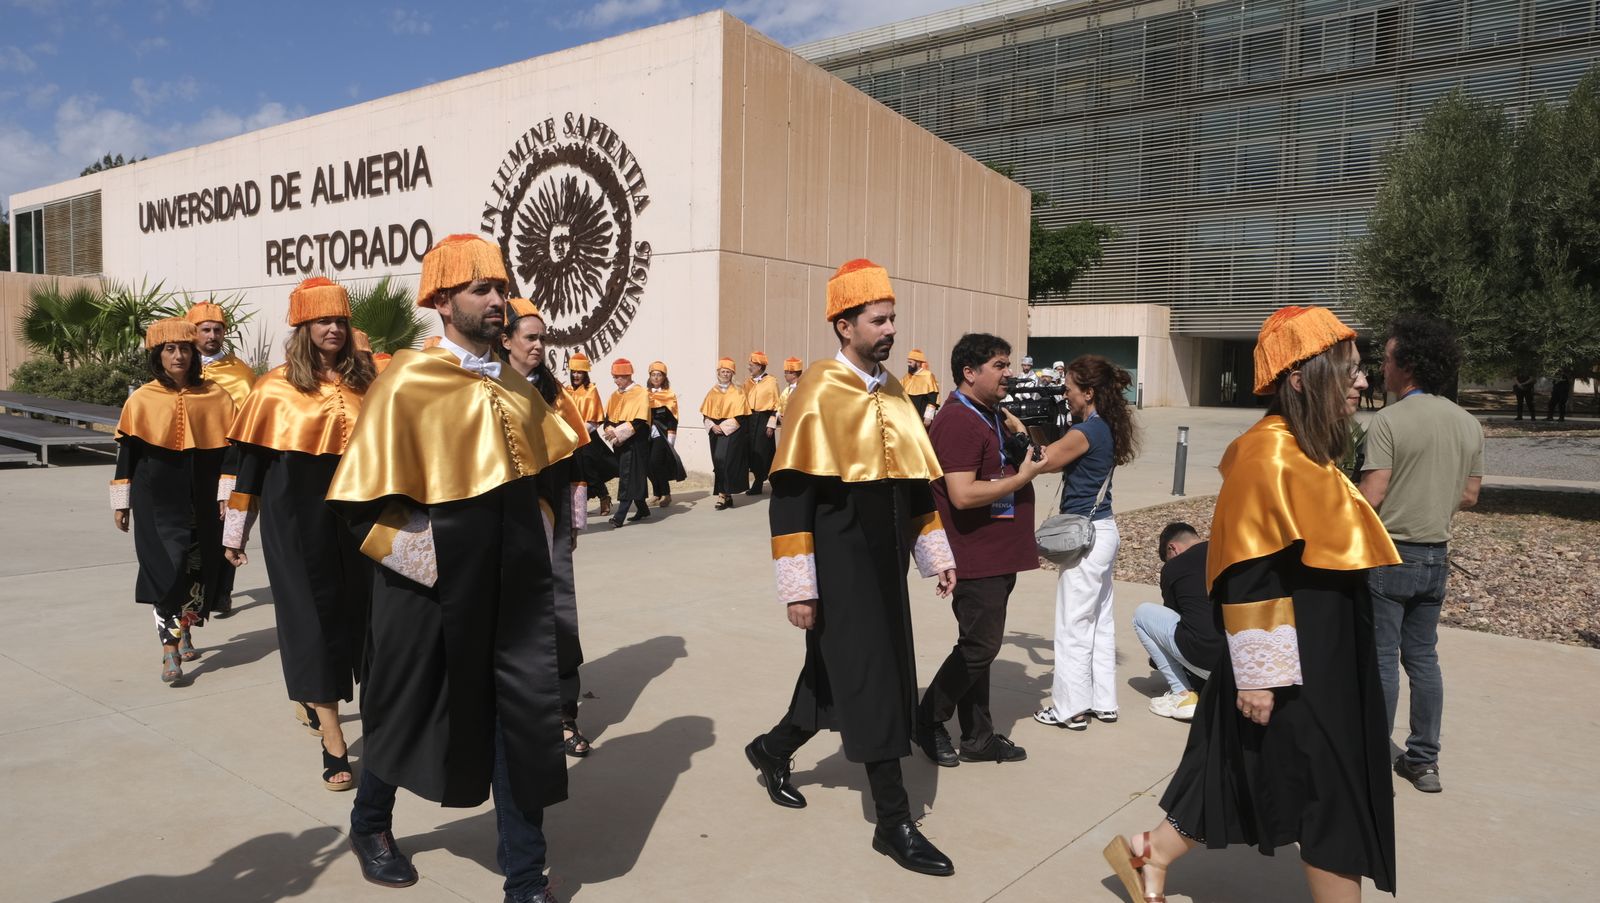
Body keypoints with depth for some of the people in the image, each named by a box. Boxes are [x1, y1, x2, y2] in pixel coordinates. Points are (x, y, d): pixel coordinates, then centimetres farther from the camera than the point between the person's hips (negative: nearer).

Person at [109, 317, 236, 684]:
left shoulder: (215, 396, 2)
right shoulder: (142, 399, 0)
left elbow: (226, 448, 4)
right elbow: (126, 451, 4)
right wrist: (121, 502, 4)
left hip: (200, 501, 2)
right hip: (156, 501, -2)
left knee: (198, 568, 9)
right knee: (166, 568, -10)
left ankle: (184, 632, 31)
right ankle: (170, 651, -7)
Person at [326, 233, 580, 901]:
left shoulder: (517, 390, 7)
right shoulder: (407, 383, -12)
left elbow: (542, 472, 22)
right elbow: (363, 502, -12)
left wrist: (531, 536, 12)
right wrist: (428, 553, -15)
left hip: (514, 590, 5)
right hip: (436, 592, -4)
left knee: (529, 715, 2)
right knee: (409, 713, 15)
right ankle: (370, 823, 45)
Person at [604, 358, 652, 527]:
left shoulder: (641, 393, -8)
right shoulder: (614, 396, 13)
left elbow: (639, 421, -16)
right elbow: (608, 419, 9)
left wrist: (618, 432, -22)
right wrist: (611, 433, -11)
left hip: (634, 443, -7)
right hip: (618, 443, 7)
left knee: (628, 478, -10)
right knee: (634, 478, 13)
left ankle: (620, 516, -14)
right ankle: (643, 509, 26)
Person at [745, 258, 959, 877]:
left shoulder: (893, 394, 10)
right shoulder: (818, 392, -14)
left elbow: (917, 483, 17)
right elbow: (789, 496, -16)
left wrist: (937, 554, 13)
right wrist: (798, 587, -18)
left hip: (884, 567, 8)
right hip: (841, 570, -8)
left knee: (838, 676, 17)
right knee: (873, 686, -3)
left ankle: (773, 750, 40)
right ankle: (893, 824, 10)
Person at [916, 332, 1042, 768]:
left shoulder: (988, 414, 12)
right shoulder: (958, 421, -19)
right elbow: (963, 495, -27)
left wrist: (1017, 431, 14)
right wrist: (1022, 477, -18)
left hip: (997, 555, 10)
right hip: (976, 557, -10)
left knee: (979, 645, 15)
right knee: (978, 646, -2)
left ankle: (978, 737, 24)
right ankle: (928, 721, 16)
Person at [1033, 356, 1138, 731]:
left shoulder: (1086, 431, -20)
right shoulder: (1105, 427, 9)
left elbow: (1044, 462, -14)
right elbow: (1058, 453, 13)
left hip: (1085, 534, -10)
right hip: (1103, 531, 10)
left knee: (1073, 625, 1)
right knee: (1099, 620, 16)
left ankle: (1070, 709, 10)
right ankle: (1102, 701, 26)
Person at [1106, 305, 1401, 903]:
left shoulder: (1306, 452, 10)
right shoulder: (1268, 456, -20)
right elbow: (1248, 577, -22)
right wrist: (1258, 675, -20)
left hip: (1322, 661, 9)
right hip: (1289, 669, -9)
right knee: (1330, 793, 3)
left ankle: (1149, 854, 30)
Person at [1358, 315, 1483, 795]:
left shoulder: (1389, 421, -16)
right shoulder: (1469, 425, 6)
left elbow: (1370, 498, -20)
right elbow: (1469, 496, 11)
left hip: (1390, 554, -6)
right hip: (1437, 556, 7)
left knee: (1382, 661, 1)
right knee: (1423, 658, 15)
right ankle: (1424, 761, 22)